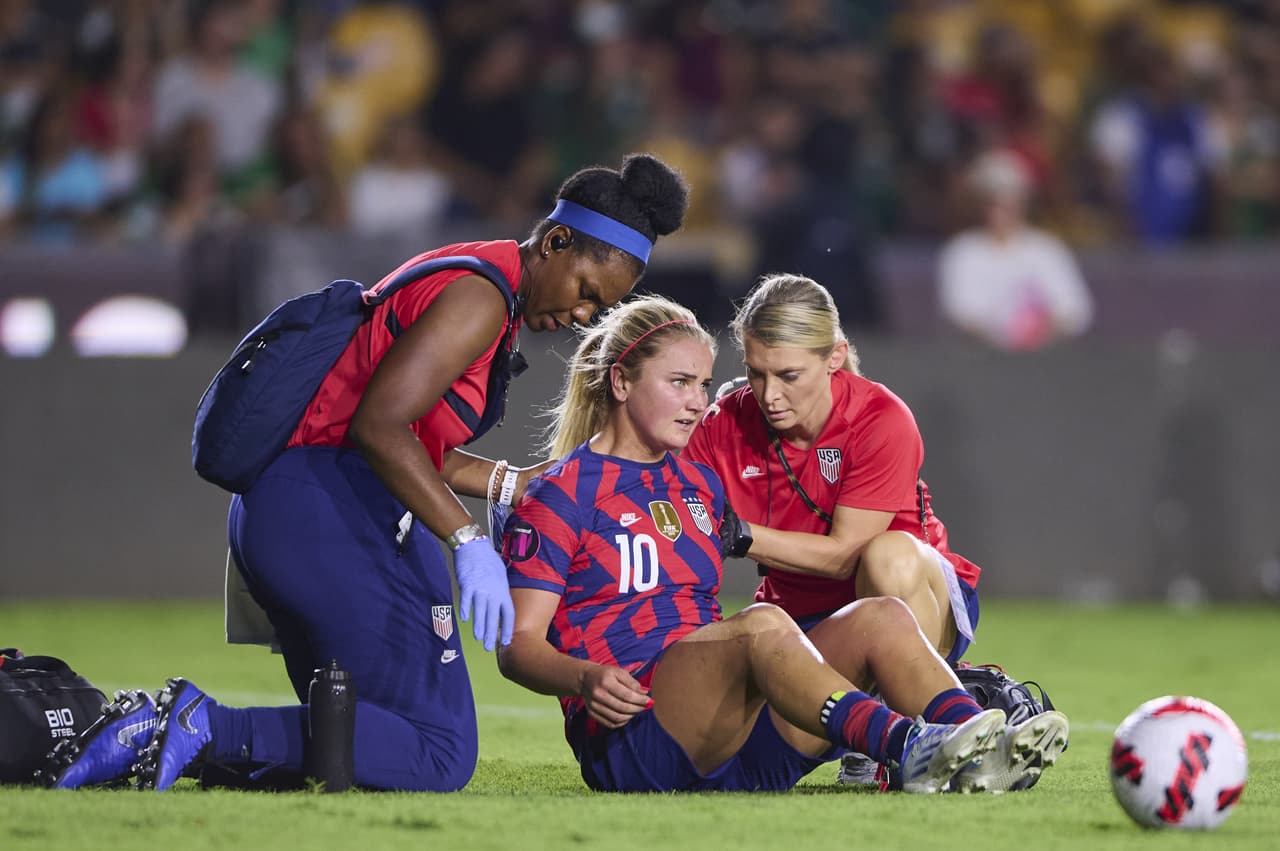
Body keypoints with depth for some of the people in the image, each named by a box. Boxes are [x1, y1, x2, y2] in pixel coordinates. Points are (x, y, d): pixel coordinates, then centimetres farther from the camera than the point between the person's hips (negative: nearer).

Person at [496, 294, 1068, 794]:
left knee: (880, 617, -13)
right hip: (628, 734, -7)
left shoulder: (699, 482, 24)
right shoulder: (560, 493, 3)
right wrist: (589, 680, -21)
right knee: (762, 624, -33)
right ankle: (907, 747, -56)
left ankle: (981, 750, -41)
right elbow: (518, 646, -4)